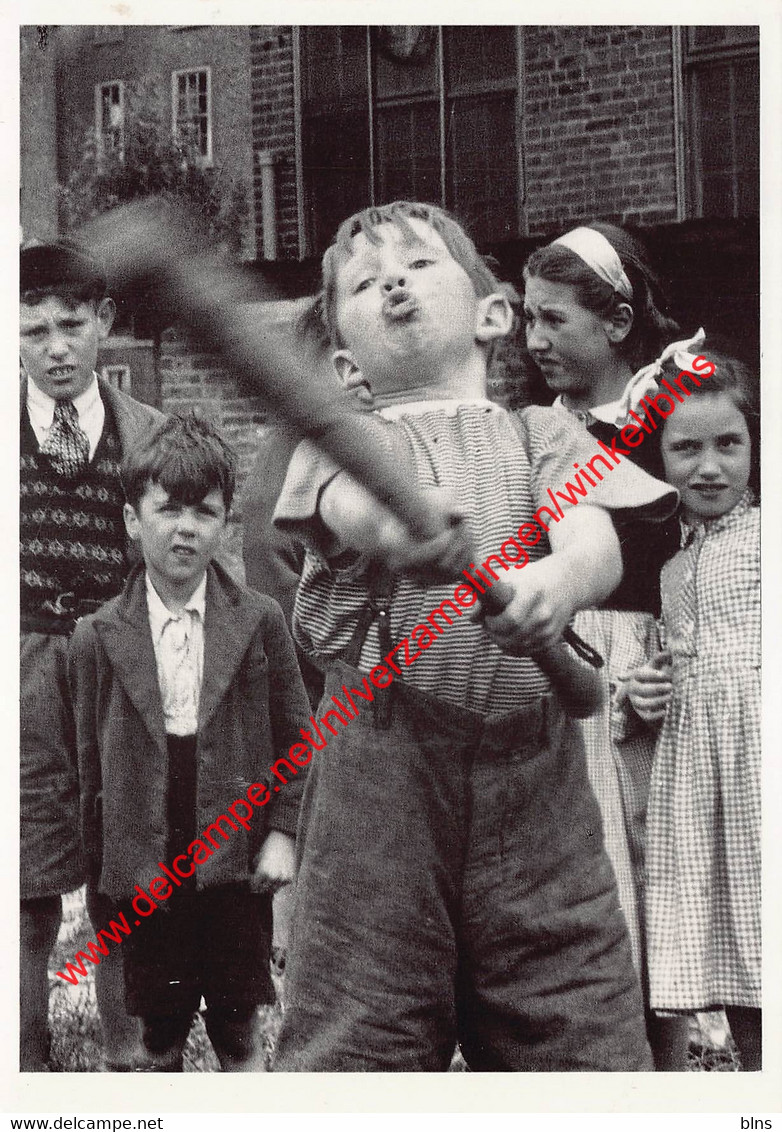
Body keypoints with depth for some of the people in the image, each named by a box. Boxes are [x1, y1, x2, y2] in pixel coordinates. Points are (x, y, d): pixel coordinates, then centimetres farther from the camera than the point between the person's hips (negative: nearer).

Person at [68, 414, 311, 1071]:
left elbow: (296, 736, 3)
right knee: (160, 1041, 10)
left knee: (239, 1035, 8)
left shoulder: (260, 621, -1)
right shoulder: (99, 637, 0)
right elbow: (93, 763, 4)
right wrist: (102, 866, 4)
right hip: (144, 867, 1)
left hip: (236, 862, -1)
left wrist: (282, 832, -6)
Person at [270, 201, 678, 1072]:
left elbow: (596, 542, -4)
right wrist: (411, 531, -36)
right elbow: (355, 507, -11)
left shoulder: (541, 436, 16)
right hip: (381, 762, -1)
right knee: (349, 1035, -2)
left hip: (532, 766, 1)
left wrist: (557, 581, -30)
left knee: (589, 1034, 1)